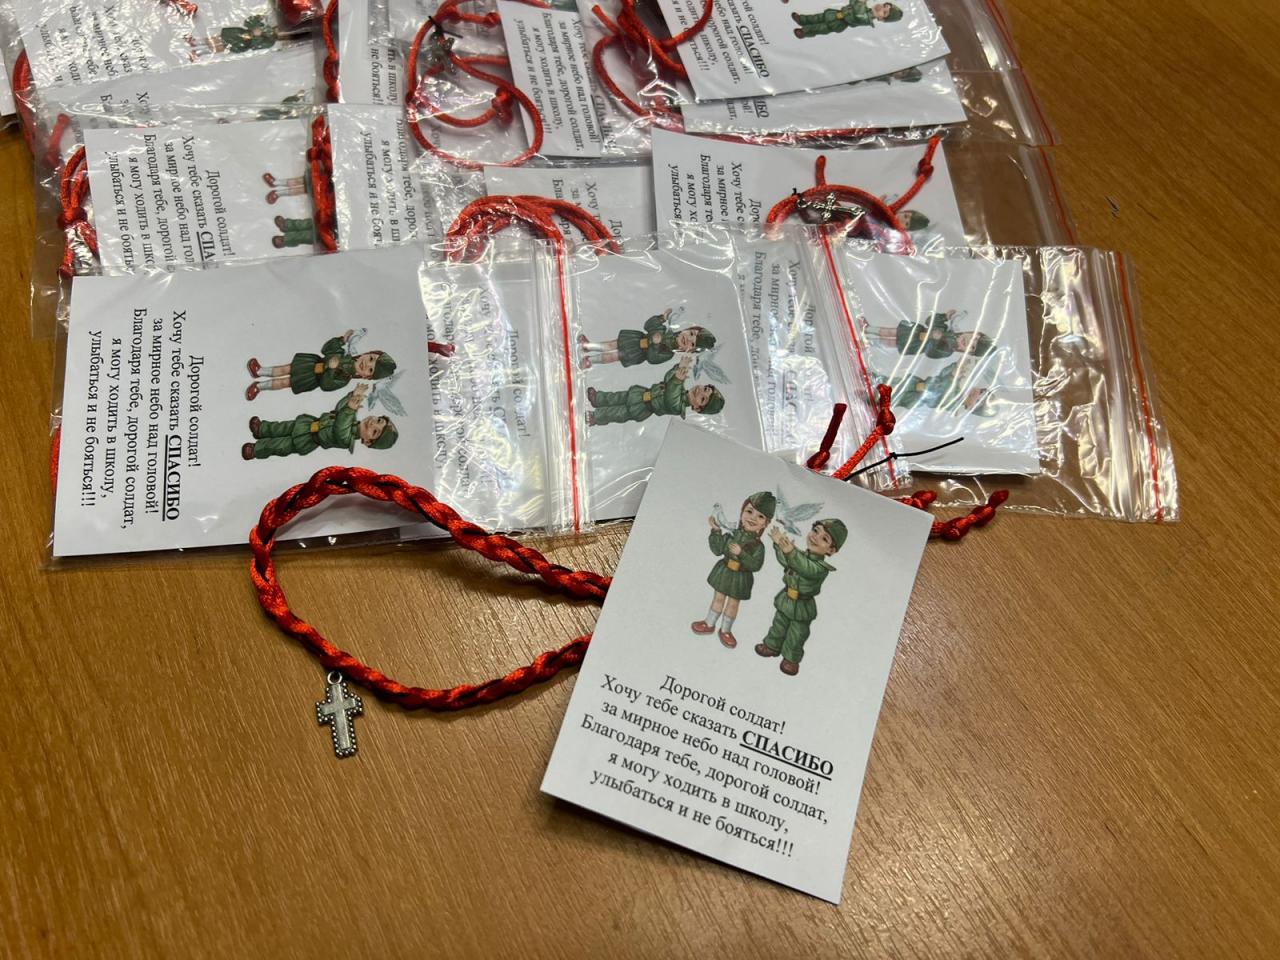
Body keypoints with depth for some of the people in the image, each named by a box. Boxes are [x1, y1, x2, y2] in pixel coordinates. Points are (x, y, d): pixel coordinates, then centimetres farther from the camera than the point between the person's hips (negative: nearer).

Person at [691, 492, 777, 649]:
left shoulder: (758, 546, -19)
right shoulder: (731, 535, -13)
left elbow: (755, 565, -25)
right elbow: (717, 550, -11)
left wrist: (741, 553, -34)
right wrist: (716, 531, -19)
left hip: (741, 578, -2)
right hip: (724, 572, 2)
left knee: (733, 604, 14)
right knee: (718, 598, 18)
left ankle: (725, 630, 34)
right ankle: (709, 624, 37)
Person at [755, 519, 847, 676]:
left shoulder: (821, 567, -33)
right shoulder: (800, 555, -12)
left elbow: (806, 568, -51)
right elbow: (784, 560, -3)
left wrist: (791, 552, -68)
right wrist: (779, 545, -20)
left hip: (802, 607, -5)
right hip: (785, 600, 5)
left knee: (796, 636, 16)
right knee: (778, 626, 26)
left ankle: (791, 659, 39)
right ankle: (773, 646, 50)